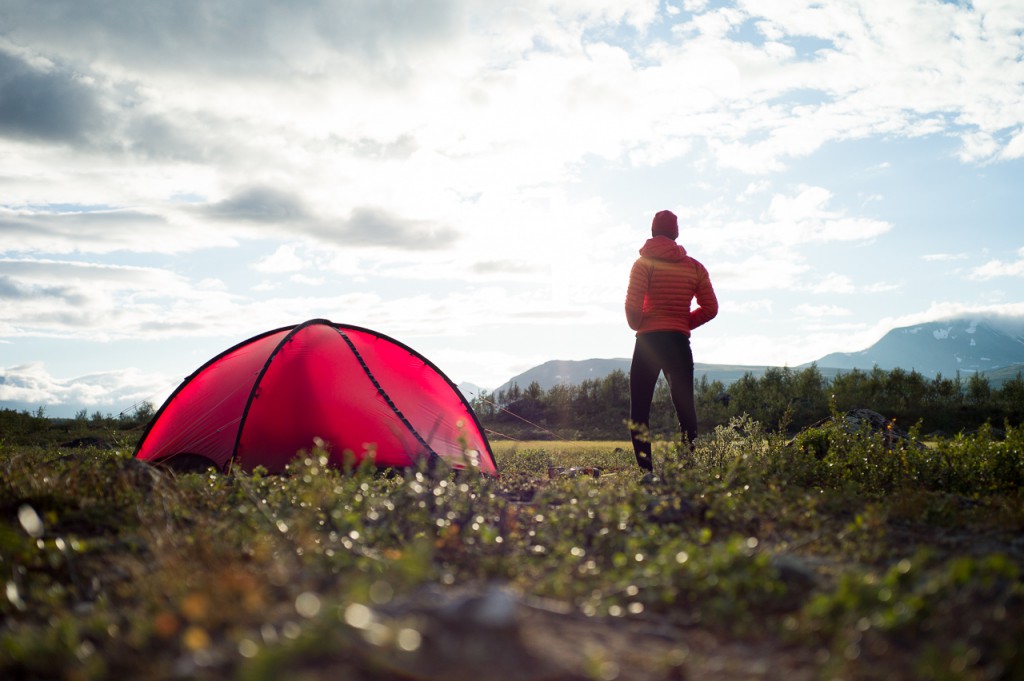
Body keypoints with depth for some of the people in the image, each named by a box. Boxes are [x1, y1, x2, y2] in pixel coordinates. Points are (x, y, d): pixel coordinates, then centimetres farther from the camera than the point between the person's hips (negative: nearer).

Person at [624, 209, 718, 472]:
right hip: (681, 342, 4)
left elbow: (632, 305, -13)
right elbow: (710, 308, 6)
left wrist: (637, 325, 6)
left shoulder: (644, 263, -3)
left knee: (639, 411, 0)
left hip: (648, 341, -3)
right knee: (685, 408, 7)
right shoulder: (694, 267, 9)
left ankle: (646, 469, -10)